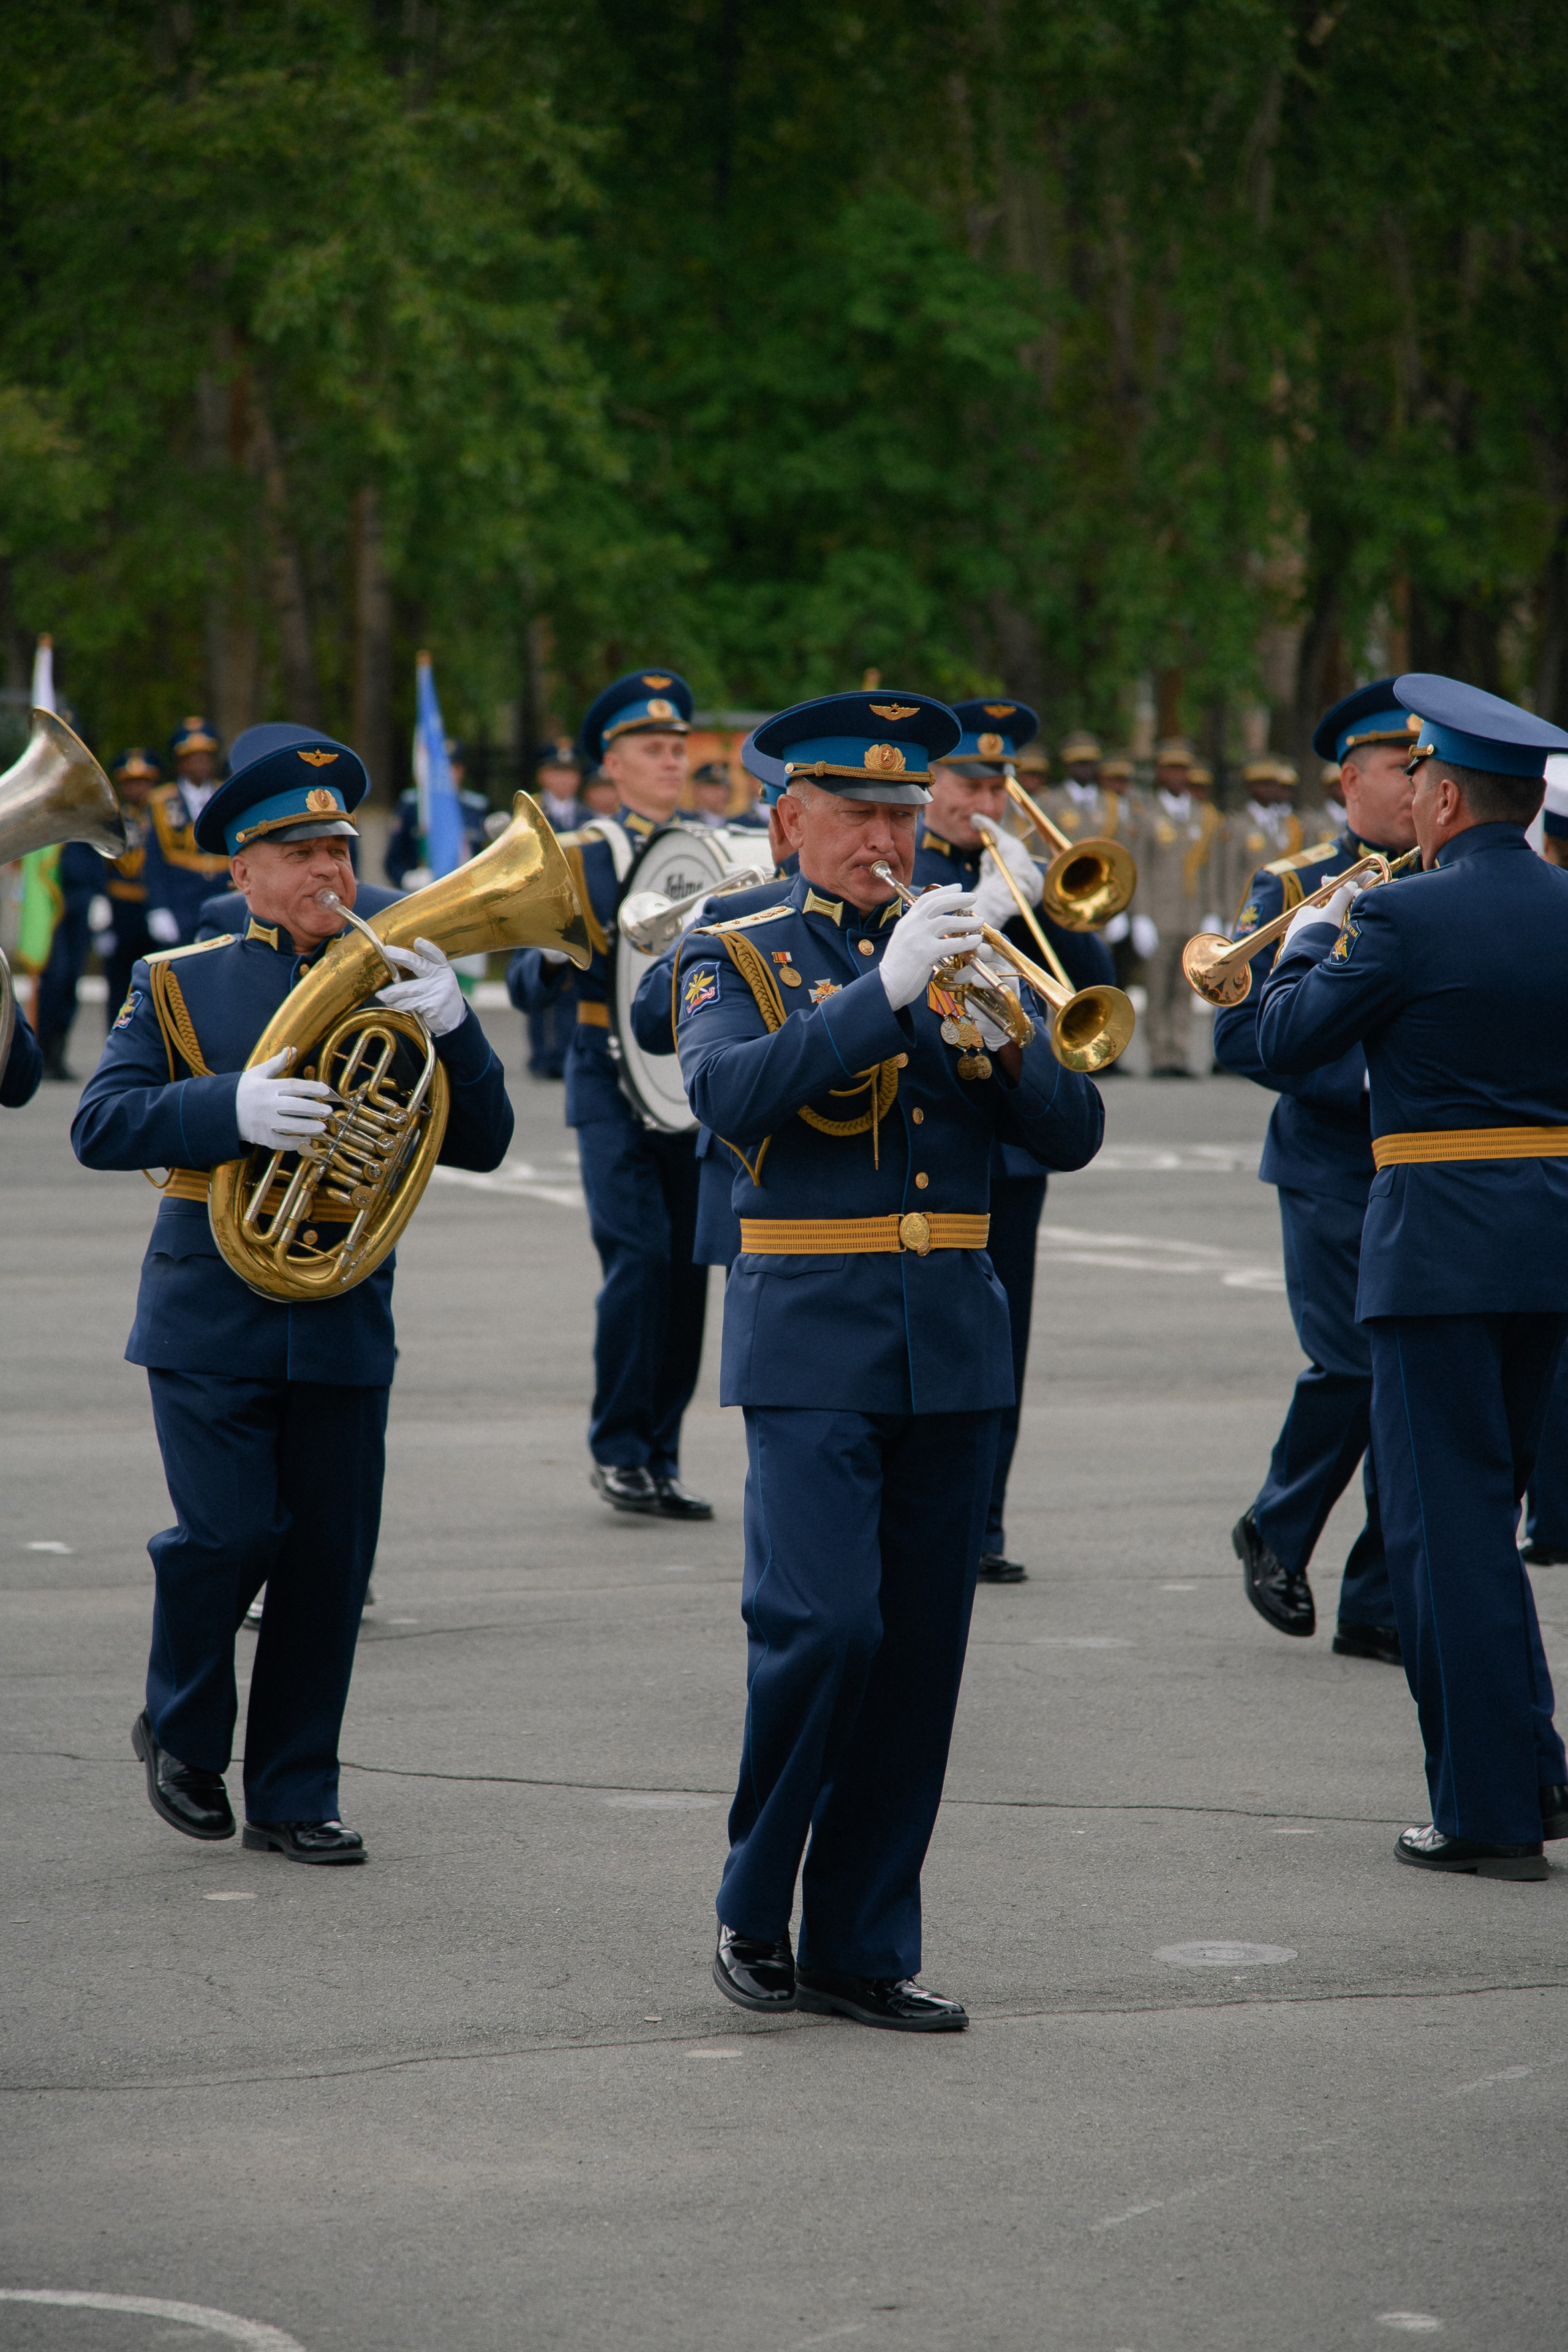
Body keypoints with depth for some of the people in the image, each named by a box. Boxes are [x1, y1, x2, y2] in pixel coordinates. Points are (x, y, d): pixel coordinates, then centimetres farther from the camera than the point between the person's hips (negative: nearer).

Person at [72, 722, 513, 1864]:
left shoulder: (390, 989, 9)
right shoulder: (179, 985, 3)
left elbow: (481, 1143, 3)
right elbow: (102, 1125, -8)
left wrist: (454, 1026, -15)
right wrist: (234, 1109, -23)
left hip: (345, 1322, 3)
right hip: (213, 1313, -3)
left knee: (330, 1559, 2)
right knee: (231, 1534, -11)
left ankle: (294, 1797, 13)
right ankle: (183, 1730, 16)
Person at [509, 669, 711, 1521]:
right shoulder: (581, 859, 0)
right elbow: (527, 986, -5)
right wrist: (552, 955, -27)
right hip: (613, 1088, -4)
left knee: (686, 1266, 4)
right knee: (639, 1256, -14)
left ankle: (661, 1456, 12)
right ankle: (618, 1450, -5)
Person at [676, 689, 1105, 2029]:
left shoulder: (964, 960, 15)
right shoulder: (735, 961, 4)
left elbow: (1072, 1138, 7)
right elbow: (731, 1094, -17)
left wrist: (1006, 1043, -12)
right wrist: (886, 989, -22)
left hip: (952, 1351, 4)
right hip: (813, 1348, -4)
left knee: (920, 1653, 3)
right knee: (823, 1625, -16)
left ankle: (862, 1949, 11)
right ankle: (754, 1908, 2)